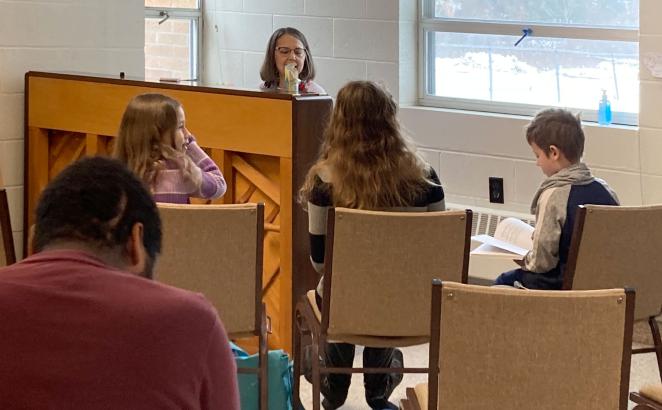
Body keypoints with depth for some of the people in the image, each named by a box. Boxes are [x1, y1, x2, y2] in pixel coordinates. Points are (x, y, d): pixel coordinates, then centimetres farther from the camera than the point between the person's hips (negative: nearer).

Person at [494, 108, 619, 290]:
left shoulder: (553, 195, -21)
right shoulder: (606, 190, -3)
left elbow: (542, 261, -20)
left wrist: (525, 260, 3)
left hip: (563, 282, -7)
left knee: (503, 281, 12)